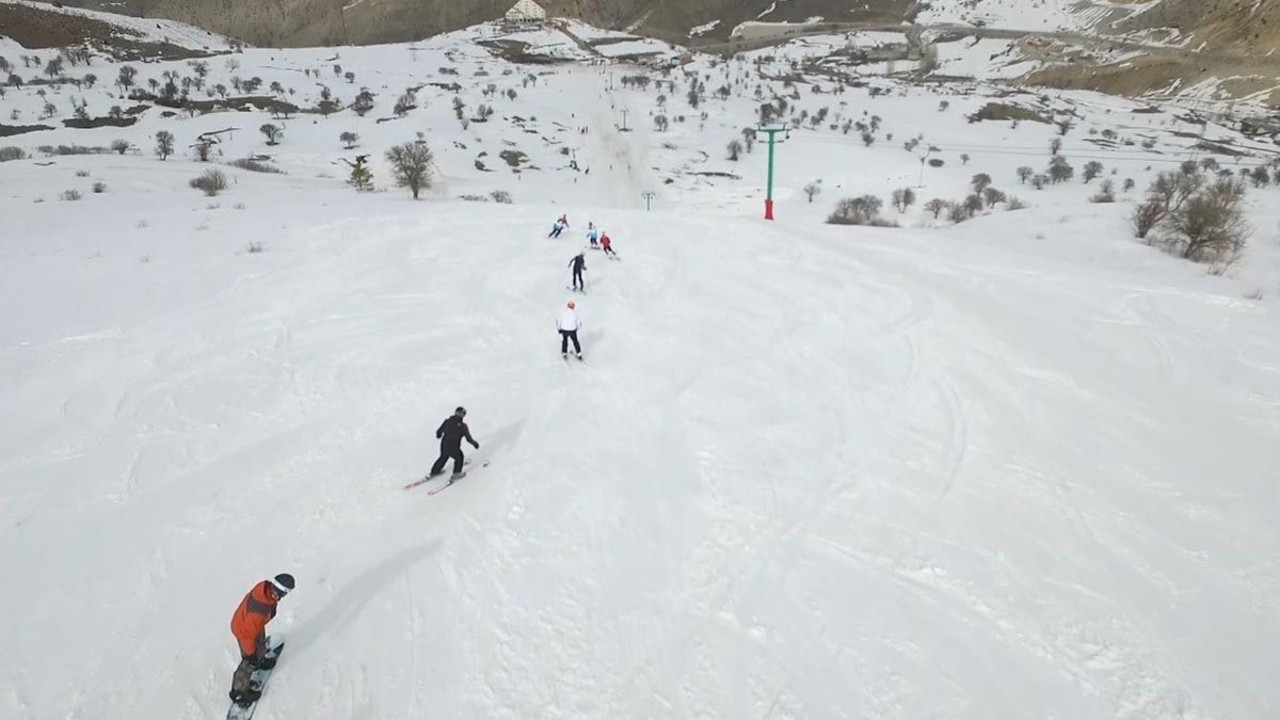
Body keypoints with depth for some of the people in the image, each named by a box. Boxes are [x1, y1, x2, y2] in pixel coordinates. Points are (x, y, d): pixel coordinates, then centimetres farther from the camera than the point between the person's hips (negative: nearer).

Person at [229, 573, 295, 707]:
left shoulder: (265, 586, -29)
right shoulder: (259, 612, -47)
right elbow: (248, 634, -30)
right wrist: (250, 653, -13)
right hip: (244, 631, -7)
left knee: (261, 645, 34)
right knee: (249, 664, 18)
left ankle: (260, 661, 65)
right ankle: (238, 692, 42)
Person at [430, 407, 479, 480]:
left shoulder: (447, 421, -9)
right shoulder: (463, 426, -19)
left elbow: (439, 432, 3)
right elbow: (469, 439, -12)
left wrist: (439, 435, 28)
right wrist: (475, 444, 8)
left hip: (443, 447, 4)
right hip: (454, 449, -4)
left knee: (443, 457, 35)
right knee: (459, 458, 28)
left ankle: (434, 472, 53)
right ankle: (455, 475, 40)